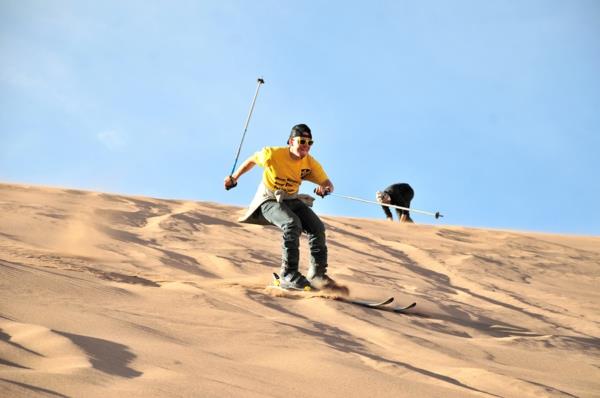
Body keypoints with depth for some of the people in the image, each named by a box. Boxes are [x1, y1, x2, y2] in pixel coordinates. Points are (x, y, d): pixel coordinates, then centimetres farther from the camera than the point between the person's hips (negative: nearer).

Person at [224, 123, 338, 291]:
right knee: (292, 224, -33)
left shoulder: (311, 163, -11)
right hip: (268, 200, -5)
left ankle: (317, 274, -5)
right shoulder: (273, 154, -20)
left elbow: (328, 184, -5)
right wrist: (234, 178, 8)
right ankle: (289, 276, -28)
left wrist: (325, 189, -31)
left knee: (318, 228, -16)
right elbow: (252, 160, -2)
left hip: (292, 200, 5)